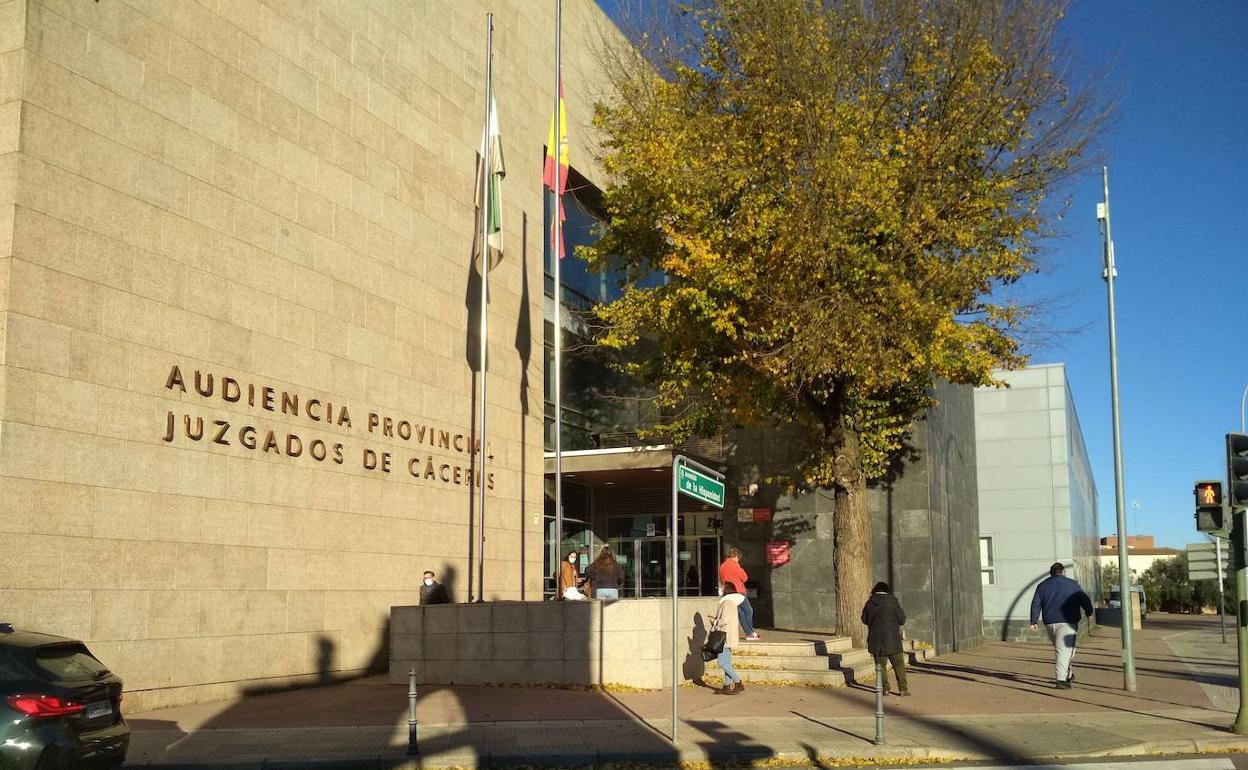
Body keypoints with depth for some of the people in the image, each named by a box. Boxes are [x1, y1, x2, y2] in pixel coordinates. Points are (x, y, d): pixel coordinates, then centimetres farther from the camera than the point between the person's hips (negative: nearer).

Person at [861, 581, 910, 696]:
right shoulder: (893, 601, -8)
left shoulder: (870, 603, 0)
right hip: (892, 638, -2)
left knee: (881, 664, 10)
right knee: (898, 663, 7)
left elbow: (864, 620, 8)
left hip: (876, 639, 2)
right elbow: (902, 619, -6)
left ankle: (884, 688, 8)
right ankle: (903, 688, 5)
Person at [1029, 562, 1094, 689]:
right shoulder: (1072, 584, 4)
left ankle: (1068, 674, 23)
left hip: (1049, 623, 4)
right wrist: (1089, 612, 26)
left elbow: (1036, 604, 6)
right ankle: (1061, 680, -17)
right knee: (1064, 650, -8)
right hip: (1067, 622, -4)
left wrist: (1034, 621, 5)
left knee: (1059, 648, 21)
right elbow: (1084, 600, 8)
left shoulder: (1042, 585, 12)